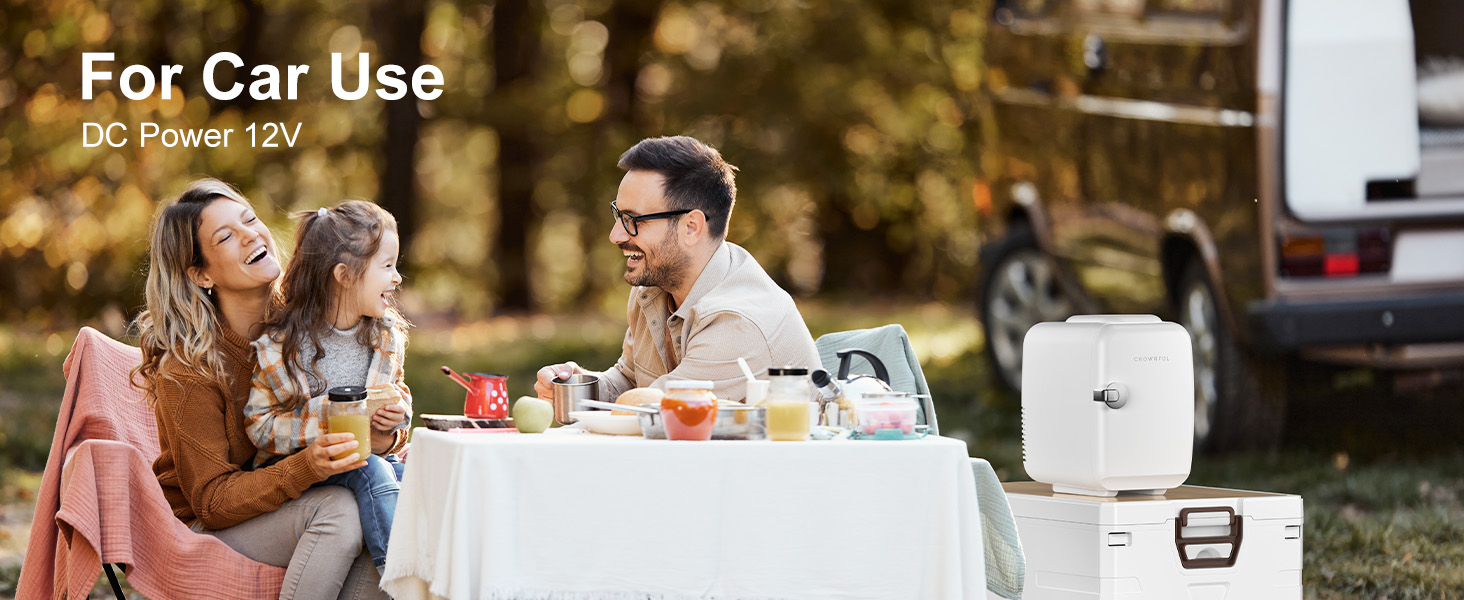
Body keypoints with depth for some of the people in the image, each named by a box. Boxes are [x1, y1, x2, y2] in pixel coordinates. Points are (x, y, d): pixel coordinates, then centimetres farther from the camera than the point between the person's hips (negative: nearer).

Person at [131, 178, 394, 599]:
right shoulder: (186, 367, -18)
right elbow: (212, 500, -17)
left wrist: (380, 435, -20)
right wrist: (307, 467, -34)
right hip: (202, 529, -5)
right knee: (337, 510, -32)